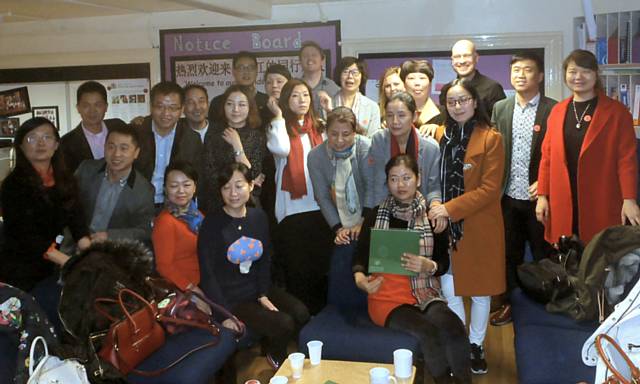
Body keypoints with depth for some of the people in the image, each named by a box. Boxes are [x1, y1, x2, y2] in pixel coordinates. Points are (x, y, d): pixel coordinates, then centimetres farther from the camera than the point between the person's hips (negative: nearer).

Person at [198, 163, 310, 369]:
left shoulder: (259, 217, 3)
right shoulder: (212, 224, -14)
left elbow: (265, 260, 8)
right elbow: (207, 274, -13)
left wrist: (263, 295, -5)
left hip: (258, 289, 5)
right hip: (230, 298, -5)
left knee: (301, 314, -15)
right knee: (284, 324, -19)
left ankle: (270, 345, 14)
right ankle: (276, 359, 15)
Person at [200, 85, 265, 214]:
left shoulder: (257, 136, -1)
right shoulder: (214, 134, -1)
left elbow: (253, 176, -10)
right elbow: (210, 177, -6)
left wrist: (237, 146, -13)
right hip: (216, 206, 0)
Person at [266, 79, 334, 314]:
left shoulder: (319, 128, 15)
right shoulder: (279, 127, 5)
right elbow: (280, 149, -18)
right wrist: (279, 115, -8)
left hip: (320, 206, 3)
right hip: (292, 208, -3)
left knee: (321, 264, 8)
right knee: (296, 267, 2)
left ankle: (320, 312, 21)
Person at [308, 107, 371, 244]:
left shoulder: (366, 148, -15)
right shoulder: (315, 156, -8)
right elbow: (322, 197, -5)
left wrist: (364, 223, -17)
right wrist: (338, 228, -12)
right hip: (339, 224, 1)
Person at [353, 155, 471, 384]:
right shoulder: (376, 215, 5)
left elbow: (444, 262, 6)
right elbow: (360, 257, 9)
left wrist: (429, 266, -16)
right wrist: (360, 278, -13)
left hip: (426, 295, 1)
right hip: (387, 298, -1)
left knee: (454, 328, -32)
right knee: (429, 333, -30)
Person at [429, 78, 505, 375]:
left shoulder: (490, 138, -9)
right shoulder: (439, 134, 5)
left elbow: (490, 189, -14)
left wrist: (451, 208, -21)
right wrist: (436, 209, -4)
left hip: (479, 226, -3)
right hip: (445, 225, 3)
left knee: (479, 291, 11)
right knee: (449, 290, 6)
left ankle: (476, 345, 30)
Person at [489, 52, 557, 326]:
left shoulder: (552, 109, -6)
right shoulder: (500, 108, 6)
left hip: (539, 197, -3)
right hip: (508, 197, 3)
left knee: (543, 255, 8)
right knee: (509, 254, 13)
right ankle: (509, 302, 28)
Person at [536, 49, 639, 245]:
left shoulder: (617, 112, -1)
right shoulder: (557, 111, 10)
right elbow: (547, 156, 11)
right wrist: (542, 195, 7)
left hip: (602, 205, -3)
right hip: (563, 205, 3)